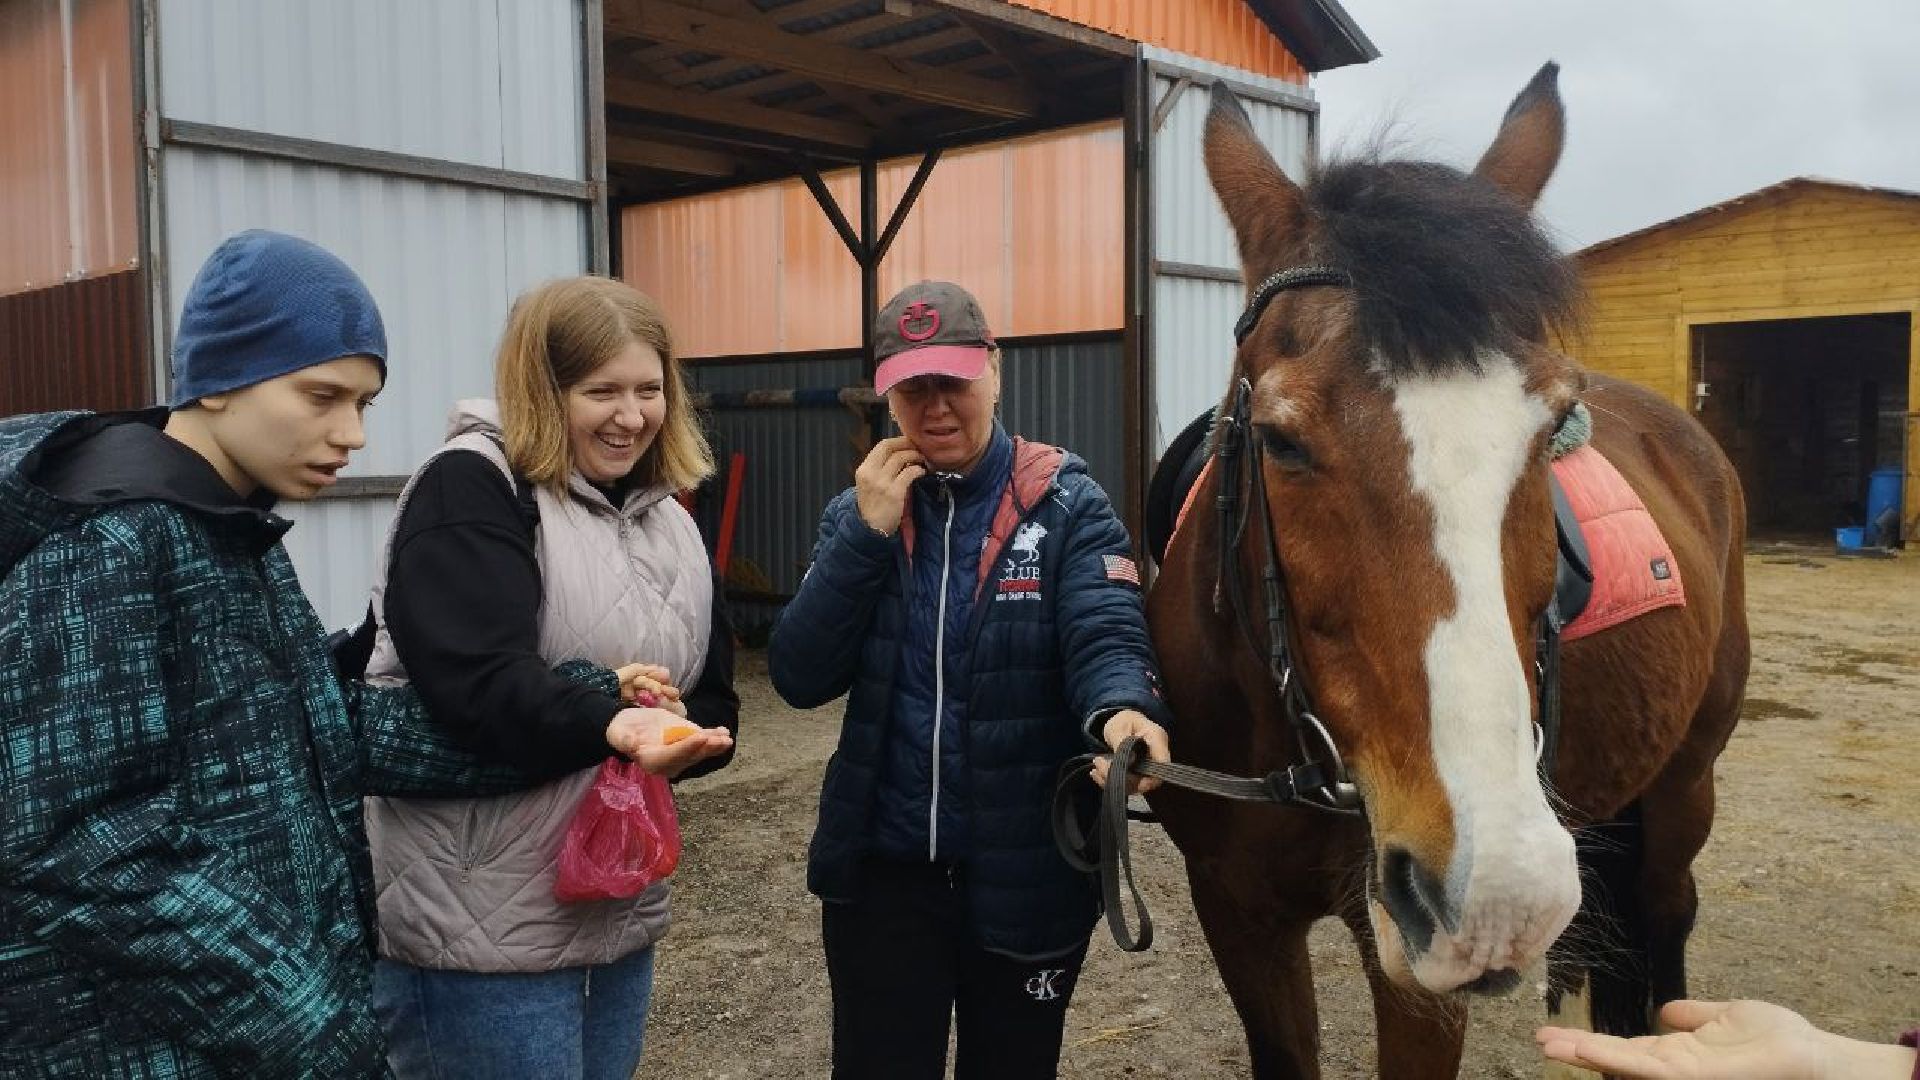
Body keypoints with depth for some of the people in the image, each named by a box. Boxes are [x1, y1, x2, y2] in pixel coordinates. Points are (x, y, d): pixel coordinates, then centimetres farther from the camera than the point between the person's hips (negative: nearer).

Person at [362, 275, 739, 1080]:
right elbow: (479, 682, -24)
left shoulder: (666, 519, 11)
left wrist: (680, 729, -12)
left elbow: (714, 696, 8)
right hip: (480, 925, -7)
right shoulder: (469, 491, -12)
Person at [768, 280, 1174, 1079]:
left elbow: (1105, 636, -21)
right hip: (880, 869, 2)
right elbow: (799, 678, -5)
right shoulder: (859, 511, 3)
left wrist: (1121, 712, -44)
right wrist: (868, 535, -16)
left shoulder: (1067, 506, -6)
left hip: (1027, 873, -1)